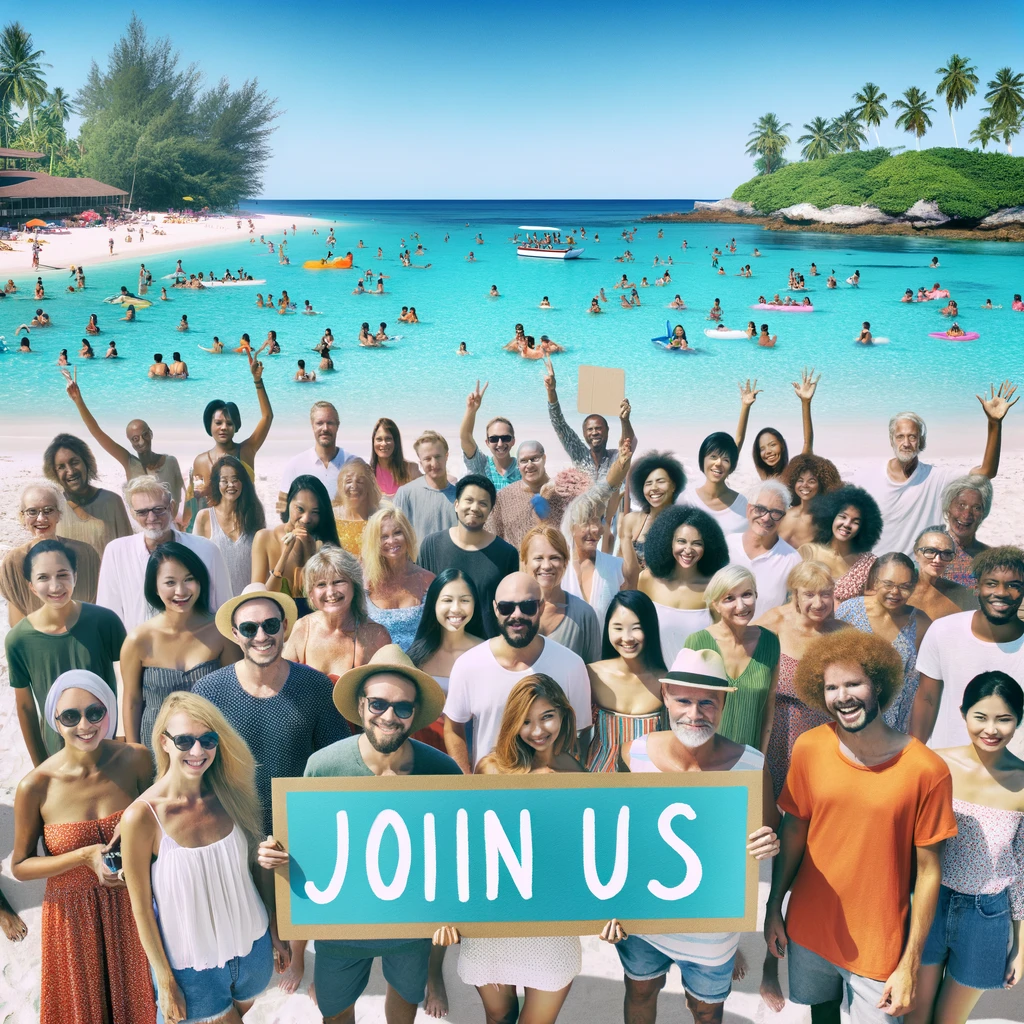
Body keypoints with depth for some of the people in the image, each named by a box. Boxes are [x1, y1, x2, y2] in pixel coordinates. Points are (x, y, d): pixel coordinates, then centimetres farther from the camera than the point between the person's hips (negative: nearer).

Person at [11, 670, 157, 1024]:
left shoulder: (135, 759, -15)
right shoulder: (36, 787, -19)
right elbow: (20, 866, -7)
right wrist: (85, 856, -21)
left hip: (135, 905, 2)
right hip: (73, 914, -1)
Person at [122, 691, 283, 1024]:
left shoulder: (231, 795, -11)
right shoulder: (142, 817, -22)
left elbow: (257, 867, 2)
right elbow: (141, 908, -13)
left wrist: (277, 932, 8)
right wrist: (166, 983, -7)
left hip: (252, 947, 4)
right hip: (192, 966, -4)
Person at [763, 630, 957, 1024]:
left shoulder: (927, 770, -18)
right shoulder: (809, 749, -10)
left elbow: (928, 871, -11)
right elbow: (793, 831, 2)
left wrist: (910, 965, -9)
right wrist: (773, 908, 4)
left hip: (879, 943, -3)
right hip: (808, 928, 3)